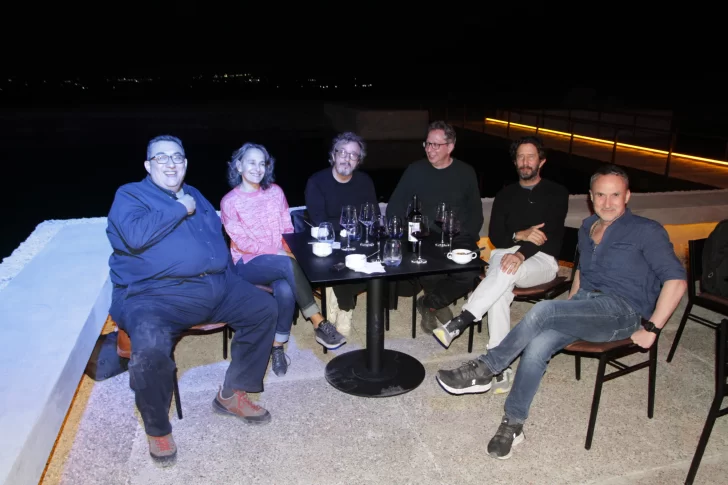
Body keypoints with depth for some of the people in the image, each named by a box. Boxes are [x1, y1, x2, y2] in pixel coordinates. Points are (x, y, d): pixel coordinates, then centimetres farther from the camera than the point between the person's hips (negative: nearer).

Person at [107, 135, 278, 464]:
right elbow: (136, 235, -20)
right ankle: (157, 430, -4)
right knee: (150, 349, -34)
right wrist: (180, 209, -10)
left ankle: (232, 394, 13)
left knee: (264, 308, 1)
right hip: (154, 294, -7)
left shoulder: (194, 195, 22)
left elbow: (218, 236, 28)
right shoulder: (130, 195, 2)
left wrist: (231, 280, 15)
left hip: (215, 287, 7)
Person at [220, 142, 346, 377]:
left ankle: (277, 347, -17)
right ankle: (319, 324, -26)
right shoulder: (230, 202, -4)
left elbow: (287, 229, 10)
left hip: (280, 260, 4)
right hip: (248, 263, -3)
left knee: (286, 291, -33)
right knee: (289, 265, -35)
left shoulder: (275, 192, 9)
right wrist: (277, 252, -17)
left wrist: (288, 250, -11)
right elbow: (242, 243, -10)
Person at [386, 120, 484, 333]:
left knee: (470, 274, -29)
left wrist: (467, 238, -5)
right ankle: (439, 304, 3)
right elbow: (394, 208, 7)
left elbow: (476, 213, 12)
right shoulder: (415, 170, 7)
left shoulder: (466, 172, 9)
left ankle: (428, 303, -1)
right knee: (424, 270, -33)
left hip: (457, 239, 1)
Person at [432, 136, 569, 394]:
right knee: (500, 289, -34)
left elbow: (550, 233, -10)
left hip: (541, 260, -2)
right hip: (506, 253, 2)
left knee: (506, 272, -38)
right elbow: (495, 236, 7)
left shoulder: (557, 193, 7)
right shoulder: (505, 195, 18)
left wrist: (522, 253, -28)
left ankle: (458, 323, -40)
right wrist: (519, 235, -15)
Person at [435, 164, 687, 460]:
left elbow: (676, 280, -9)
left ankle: (484, 370, -22)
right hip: (585, 306, 6)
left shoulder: (646, 231, -3)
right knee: (537, 346, -25)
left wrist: (651, 329, -13)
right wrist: (568, 311, 20)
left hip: (622, 311, -5)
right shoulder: (587, 228, 17)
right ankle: (513, 424, -13)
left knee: (543, 310, -32)